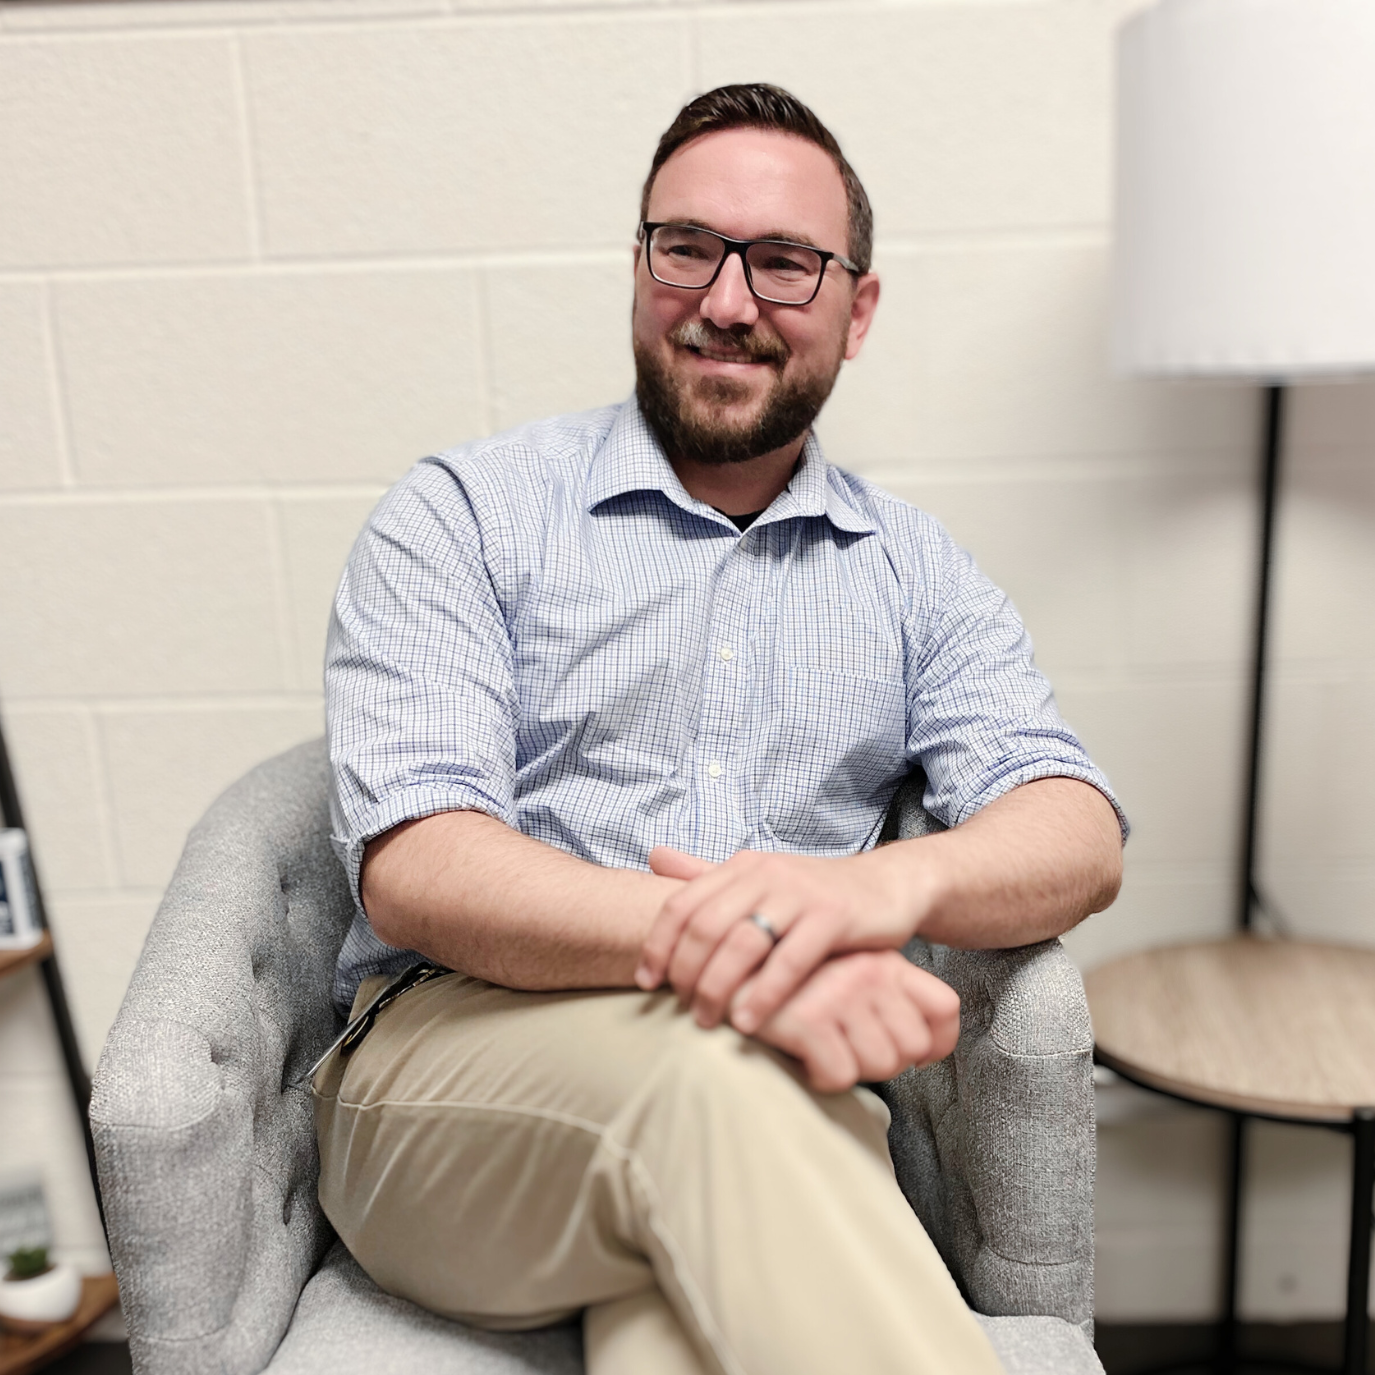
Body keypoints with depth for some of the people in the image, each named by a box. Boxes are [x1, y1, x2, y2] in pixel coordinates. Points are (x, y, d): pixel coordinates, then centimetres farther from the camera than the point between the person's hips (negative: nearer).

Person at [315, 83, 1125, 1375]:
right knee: (711, 1070, -34)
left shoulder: (912, 572, 14)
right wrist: (699, 941, -29)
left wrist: (886, 883, -23)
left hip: (780, 1102, 1)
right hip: (447, 1074, 0)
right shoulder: (464, 513, 3)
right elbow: (411, 863, -10)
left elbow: (1080, 833, 1)